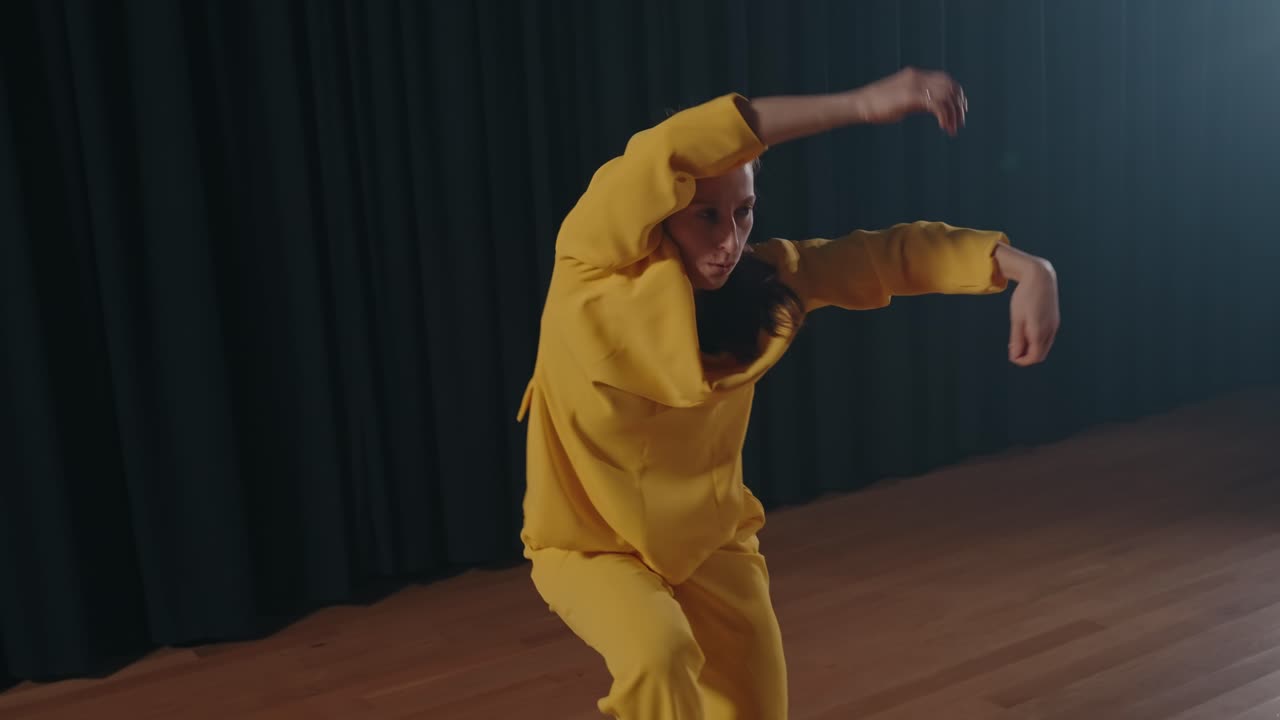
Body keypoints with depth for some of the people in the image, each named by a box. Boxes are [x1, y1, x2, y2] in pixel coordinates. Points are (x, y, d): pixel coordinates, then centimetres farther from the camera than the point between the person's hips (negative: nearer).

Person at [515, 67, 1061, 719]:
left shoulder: (763, 276, -16)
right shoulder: (594, 264, -27)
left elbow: (896, 253, -14)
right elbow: (670, 151, -42)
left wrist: (1026, 267, -30)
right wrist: (860, 105, -44)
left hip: (710, 544, 4)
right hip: (590, 548, -4)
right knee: (659, 653, -30)